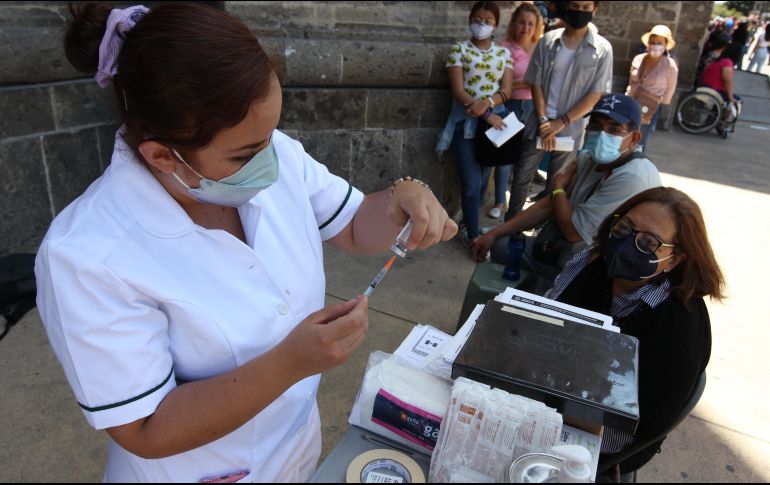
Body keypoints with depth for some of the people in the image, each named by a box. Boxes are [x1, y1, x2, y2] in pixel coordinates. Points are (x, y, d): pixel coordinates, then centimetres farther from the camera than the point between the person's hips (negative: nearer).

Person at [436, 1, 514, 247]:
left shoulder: (504, 53, 9)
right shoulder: (459, 49, -2)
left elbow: (506, 91, 0)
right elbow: (458, 91, -12)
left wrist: (487, 102, -21)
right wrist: (486, 115, -20)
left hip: (495, 120, 4)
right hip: (466, 122, -4)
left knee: (483, 178, 11)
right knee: (472, 182, -8)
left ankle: (467, 224, 29)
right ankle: (472, 235, 4)